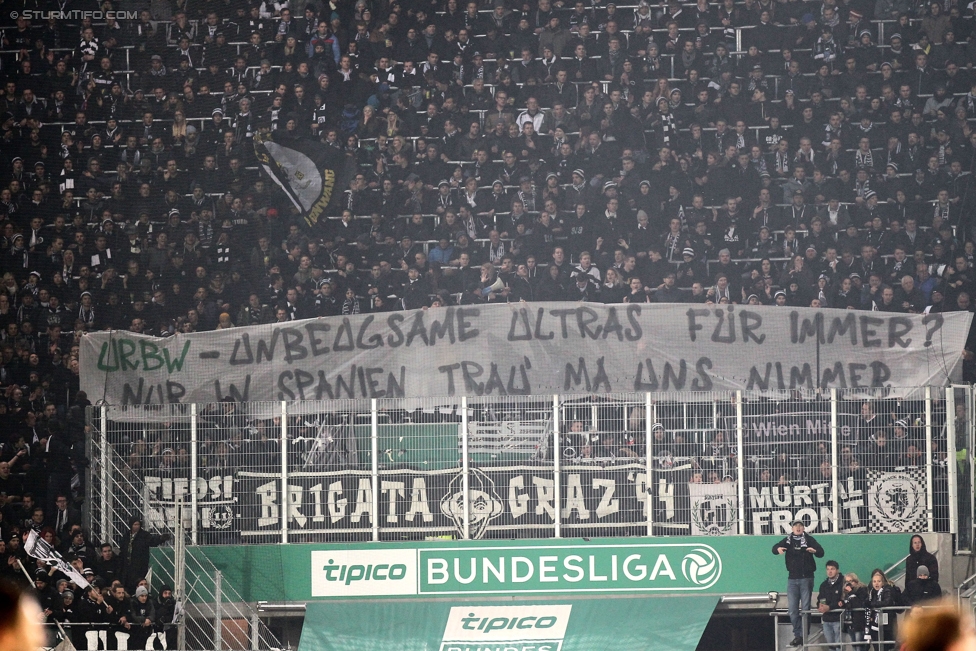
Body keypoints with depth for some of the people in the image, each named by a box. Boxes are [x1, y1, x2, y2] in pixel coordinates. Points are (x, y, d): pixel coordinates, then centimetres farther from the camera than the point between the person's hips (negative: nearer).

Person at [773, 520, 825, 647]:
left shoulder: (809, 539, -3)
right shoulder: (788, 540, 8)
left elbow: (821, 552, -12)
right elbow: (774, 548, 2)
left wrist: (815, 551, -36)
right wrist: (778, 549, -22)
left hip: (806, 578, -3)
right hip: (792, 579, 4)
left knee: (805, 608, -3)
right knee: (793, 610, 4)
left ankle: (804, 635, 1)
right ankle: (797, 635, 10)